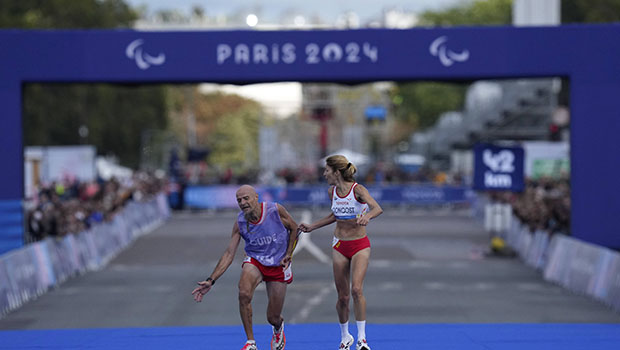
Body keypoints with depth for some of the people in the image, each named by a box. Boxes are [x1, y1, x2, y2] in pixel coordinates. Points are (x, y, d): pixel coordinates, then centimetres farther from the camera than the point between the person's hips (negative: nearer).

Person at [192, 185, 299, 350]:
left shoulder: (275, 210, -17)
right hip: (254, 260, 1)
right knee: (244, 294, -33)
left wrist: (288, 255, -5)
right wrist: (211, 280, -18)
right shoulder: (240, 222, -12)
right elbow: (229, 253, -10)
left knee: (273, 318, 2)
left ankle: (278, 327, 43)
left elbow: (294, 228, 1)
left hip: (278, 266, -1)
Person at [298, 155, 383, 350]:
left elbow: (377, 208, -32)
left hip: (360, 246, -5)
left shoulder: (357, 189, -16)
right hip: (340, 246, 5)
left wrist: (367, 216, -53)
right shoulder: (332, 191, 2)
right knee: (343, 296, 5)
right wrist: (312, 227, 18)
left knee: (356, 290, -20)